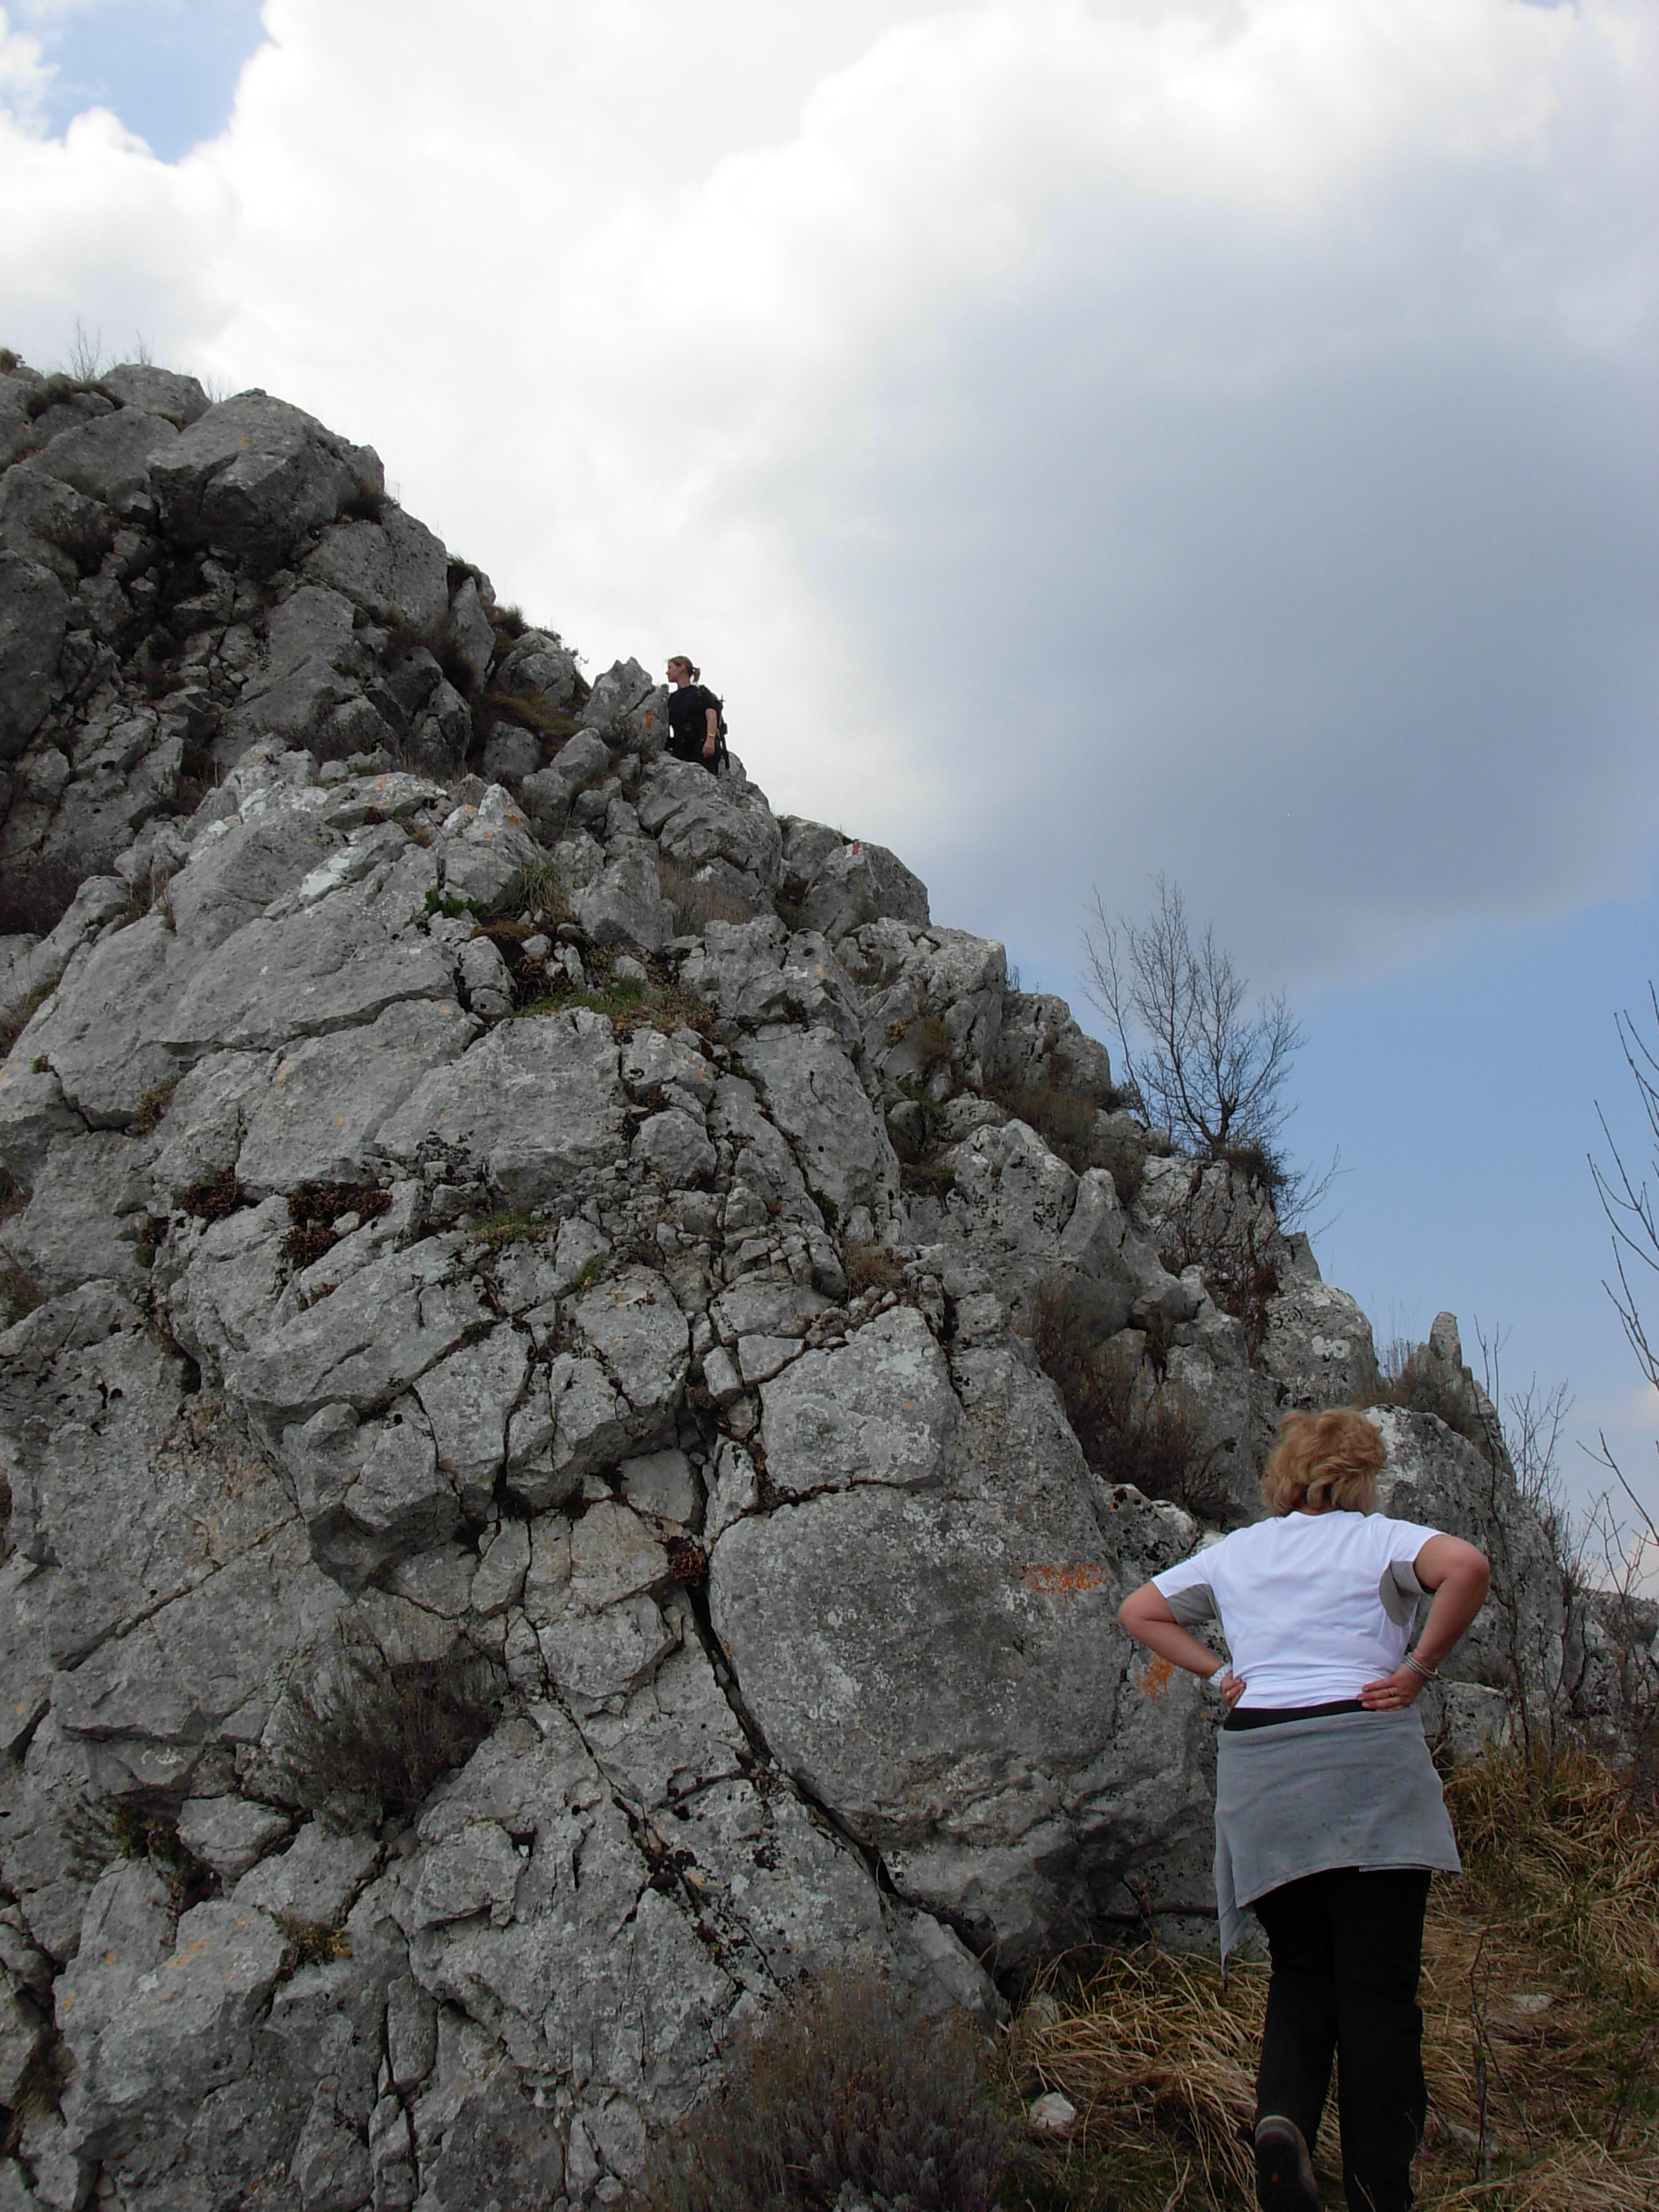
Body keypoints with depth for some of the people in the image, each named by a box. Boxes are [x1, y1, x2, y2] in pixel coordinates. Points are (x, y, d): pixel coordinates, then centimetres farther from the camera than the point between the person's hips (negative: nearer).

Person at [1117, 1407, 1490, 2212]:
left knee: (1300, 1972, 14)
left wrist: (1218, 1672, 14)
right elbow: (1468, 1567, -16)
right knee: (1377, 1985, 2)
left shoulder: (1235, 1553, 16)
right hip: (1367, 1762, -3)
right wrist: (1418, 1668, -8)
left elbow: (1139, 1610, 22)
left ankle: (1283, 2116, -10)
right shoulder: (1379, 1539, 3)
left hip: (1258, 1773, 4)